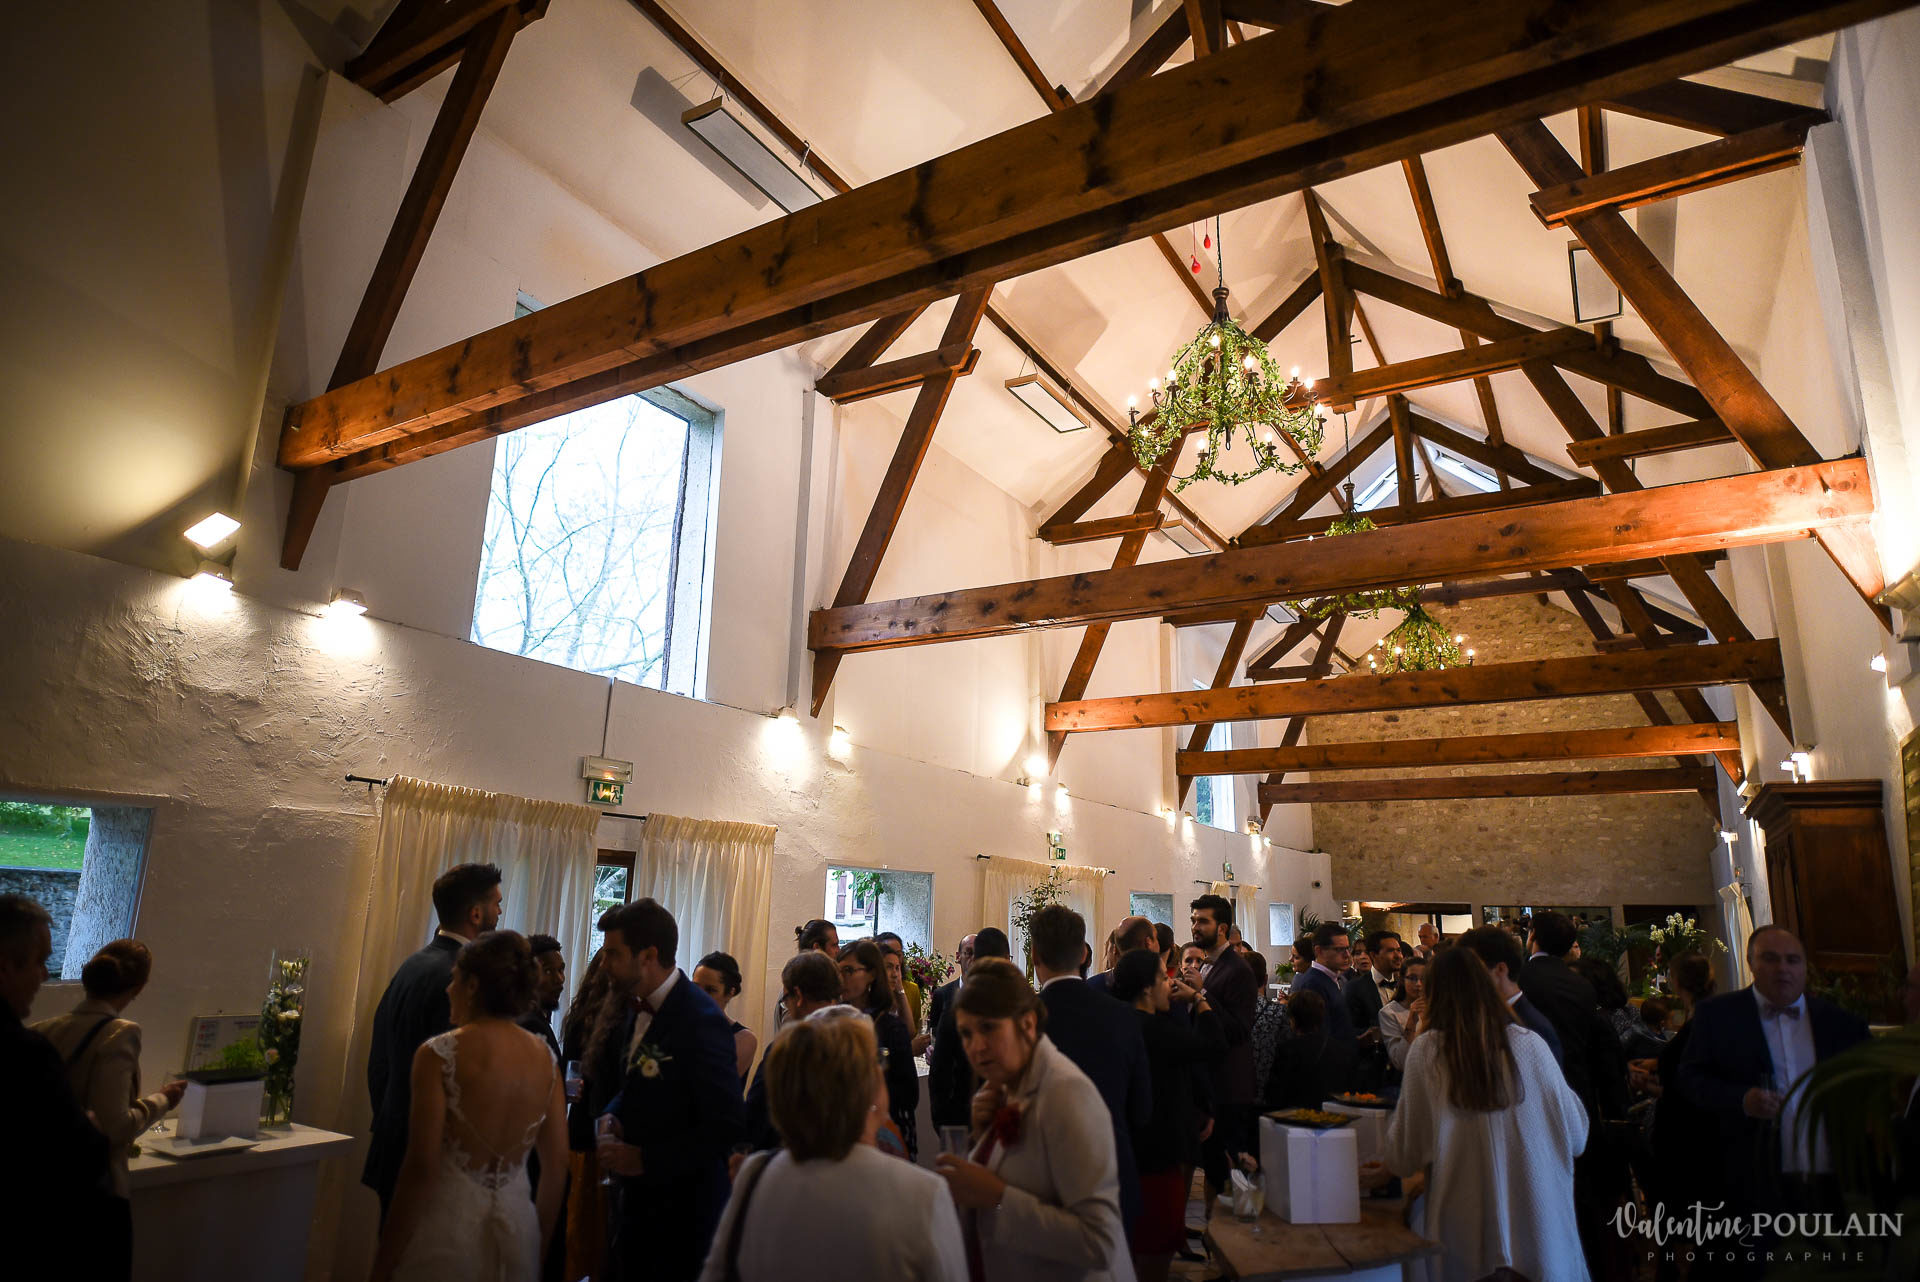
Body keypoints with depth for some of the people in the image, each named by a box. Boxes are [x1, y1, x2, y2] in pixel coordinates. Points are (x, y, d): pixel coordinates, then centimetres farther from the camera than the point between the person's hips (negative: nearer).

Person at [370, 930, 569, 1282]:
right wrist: (538, 1247, 15)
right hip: (519, 1228, 4)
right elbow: (557, 1165, 2)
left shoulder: (438, 1054, -13)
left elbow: (421, 1165, -16)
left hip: (446, 1225, -4)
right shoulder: (546, 1058, -2)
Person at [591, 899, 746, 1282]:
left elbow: (727, 1125, -23)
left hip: (680, 1207, -7)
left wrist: (645, 1159, -18)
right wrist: (610, 1116, -3)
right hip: (634, 1194, 7)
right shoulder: (637, 1008, 4)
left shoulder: (701, 1020, -23)